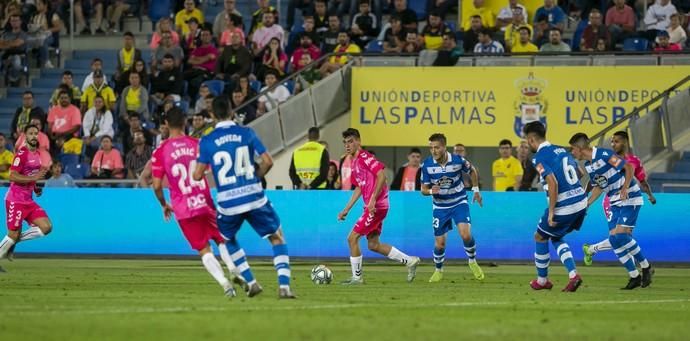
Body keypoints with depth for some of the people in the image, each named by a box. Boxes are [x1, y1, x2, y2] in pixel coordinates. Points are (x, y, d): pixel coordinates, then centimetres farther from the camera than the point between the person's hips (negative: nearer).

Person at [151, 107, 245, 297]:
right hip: (205, 203, 1)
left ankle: (224, 282, -14)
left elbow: (157, 185, -2)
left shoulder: (160, 152, -3)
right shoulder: (197, 144, 0)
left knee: (204, 250, 5)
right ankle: (234, 271, -3)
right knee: (222, 240, 20)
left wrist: (164, 205, 15)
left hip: (184, 210, -1)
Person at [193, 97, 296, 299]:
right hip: (254, 197, 0)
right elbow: (267, 162, -4)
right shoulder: (246, 133, 0)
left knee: (227, 240, 28)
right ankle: (284, 286, -1)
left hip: (228, 204, 0)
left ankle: (251, 282, 18)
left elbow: (197, 175, -3)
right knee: (277, 239, 14)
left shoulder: (207, 142, -2)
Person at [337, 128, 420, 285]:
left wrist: (373, 199, -26)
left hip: (376, 206, -10)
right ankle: (410, 261, 21)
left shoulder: (364, 157, -12)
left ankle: (356, 277, 0)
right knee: (373, 245, 13)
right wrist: (346, 210, 23)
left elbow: (381, 175, -23)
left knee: (352, 238, -7)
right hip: (371, 206, 10)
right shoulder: (354, 162, 18)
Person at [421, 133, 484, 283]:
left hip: (459, 203, -1)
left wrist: (476, 190, 7)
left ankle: (472, 262, 6)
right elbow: (424, 189, -9)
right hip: (440, 207, 1)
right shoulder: (427, 165, -16)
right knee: (439, 243, 1)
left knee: (465, 234, -21)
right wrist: (431, 191, -31)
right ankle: (438, 271, 27)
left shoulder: (457, 160, -18)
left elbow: (472, 171, 5)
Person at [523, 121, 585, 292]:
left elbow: (553, 183, -23)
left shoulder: (539, 158, -11)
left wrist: (551, 212, -19)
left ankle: (542, 280, 28)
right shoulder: (561, 150, 14)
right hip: (581, 203, 7)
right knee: (556, 238, 25)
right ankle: (573, 274, 7)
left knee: (540, 237, 17)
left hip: (563, 207, -7)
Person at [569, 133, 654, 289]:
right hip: (615, 202, 9)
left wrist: (625, 188, -28)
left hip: (630, 198, -8)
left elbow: (629, 168, -18)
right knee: (614, 239, -2)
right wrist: (587, 203, 9)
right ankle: (634, 277, 5)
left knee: (621, 234, -20)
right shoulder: (588, 165, 9)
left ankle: (646, 267, -4)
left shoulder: (604, 155, -18)